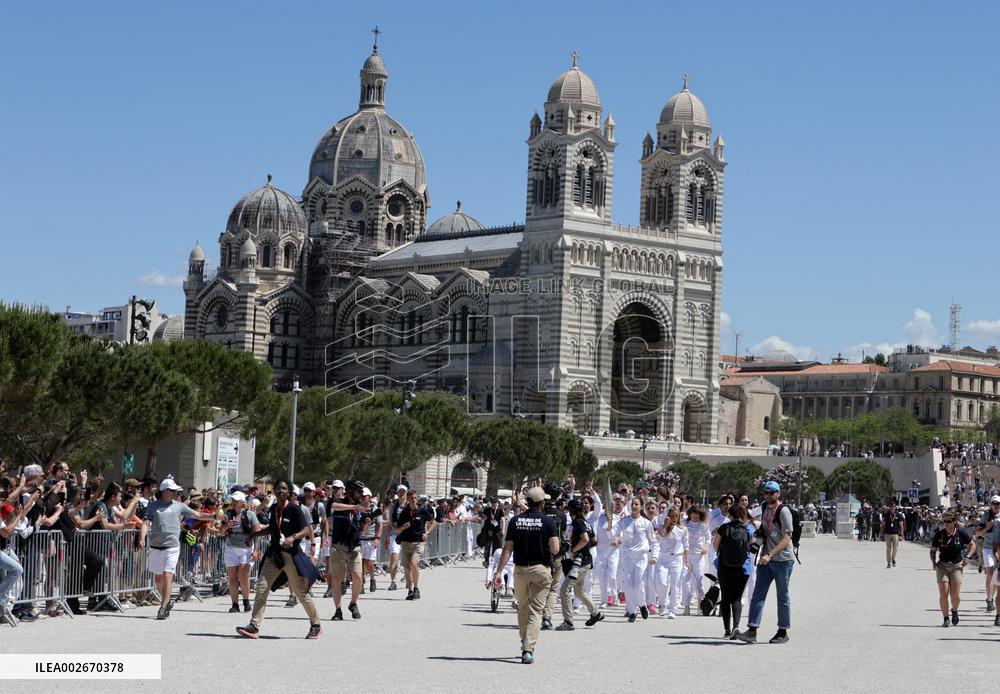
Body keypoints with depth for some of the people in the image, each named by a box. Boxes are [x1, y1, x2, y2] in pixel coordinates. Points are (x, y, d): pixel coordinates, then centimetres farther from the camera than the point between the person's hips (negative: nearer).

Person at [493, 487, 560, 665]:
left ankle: (525, 646, 27)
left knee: (522, 609, 19)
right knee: (535, 611, -1)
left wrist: (499, 571, -3)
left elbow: (507, 548, -3)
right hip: (541, 569, -2)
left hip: (520, 569, 2)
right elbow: (555, 549, -13)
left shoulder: (515, 521, 0)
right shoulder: (547, 521, -7)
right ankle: (528, 649, -13)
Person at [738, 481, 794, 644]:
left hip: (783, 559, -7)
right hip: (766, 559, 7)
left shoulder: (783, 511, -11)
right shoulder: (765, 509, 13)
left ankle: (783, 632, 14)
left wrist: (770, 555, -26)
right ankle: (752, 631, -5)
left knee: (782, 596, 4)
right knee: (758, 594, -2)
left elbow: (786, 539, -18)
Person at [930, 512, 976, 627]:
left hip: (956, 566, -1)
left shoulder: (961, 533, -5)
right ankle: (946, 619, 4)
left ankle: (954, 610, 27)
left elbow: (972, 545, 8)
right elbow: (933, 550, 11)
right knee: (943, 594, -10)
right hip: (942, 566, 1)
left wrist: (967, 557, -7)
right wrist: (933, 562, -6)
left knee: (955, 595, -6)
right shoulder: (939, 535, -2)